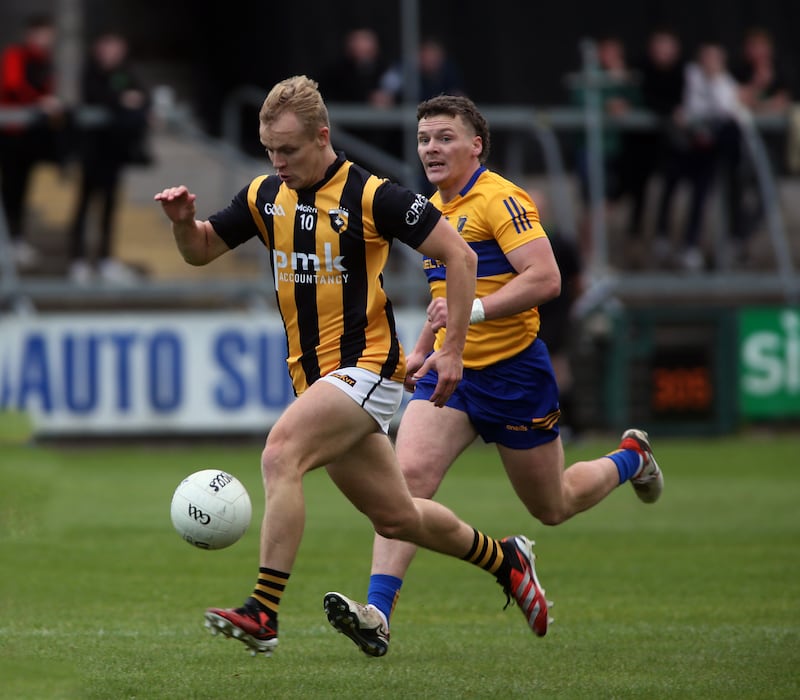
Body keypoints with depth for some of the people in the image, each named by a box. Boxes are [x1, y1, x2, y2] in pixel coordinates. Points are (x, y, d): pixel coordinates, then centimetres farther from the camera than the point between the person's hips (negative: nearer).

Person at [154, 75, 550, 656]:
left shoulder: (371, 196, -13)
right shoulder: (267, 195, 6)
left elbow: (459, 255, -10)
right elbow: (201, 251, 16)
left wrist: (453, 349, -14)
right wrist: (182, 220, -8)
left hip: (366, 368, -7)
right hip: (315, 377, 7)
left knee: (280, 455, -28)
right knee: (395, 517, 14)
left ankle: (263, 613, -28)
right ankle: (505, 560, 39)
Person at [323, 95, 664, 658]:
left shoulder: (501, 200, -15)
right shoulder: (435, 208, 12)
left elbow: (545, 278, -25)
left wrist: (472, 310, -32)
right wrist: (423, 349, 22)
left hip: (513, 373, -6)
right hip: (451, 373, 6)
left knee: (553, 508, 11)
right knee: (407, 475, -19)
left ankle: (630, 459, 43)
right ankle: (378, 613, -27)